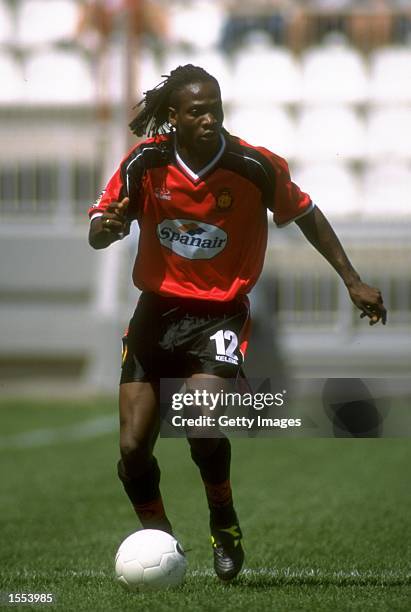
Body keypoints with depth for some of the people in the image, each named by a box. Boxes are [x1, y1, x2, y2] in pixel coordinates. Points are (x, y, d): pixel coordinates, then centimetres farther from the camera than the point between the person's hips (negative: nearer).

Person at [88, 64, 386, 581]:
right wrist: (106, 227, -30)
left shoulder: (256, 166, -13)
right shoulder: (147, 161, -10)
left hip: (220, 315, -3)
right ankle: (156, 539, 23)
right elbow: (97, 233, -5)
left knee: (202, 428, -24)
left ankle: (224, 521, 5)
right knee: (133, 447, -3)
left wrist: (352, 280, 4)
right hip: (157, 310, 3)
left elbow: (306, 215, 4)